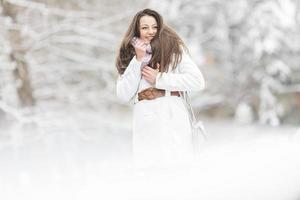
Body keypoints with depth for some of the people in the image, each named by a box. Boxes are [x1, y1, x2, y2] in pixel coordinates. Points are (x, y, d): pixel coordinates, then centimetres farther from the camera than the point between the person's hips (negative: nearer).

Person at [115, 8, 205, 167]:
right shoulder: (130, 56, 15)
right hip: (145, 127, 2)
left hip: (173, 121, -2)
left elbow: (198, 82, -5)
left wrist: (159, 79, -4)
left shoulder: (174, 48, 6)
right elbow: (123, 96, 4)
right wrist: (138, 60, -1)